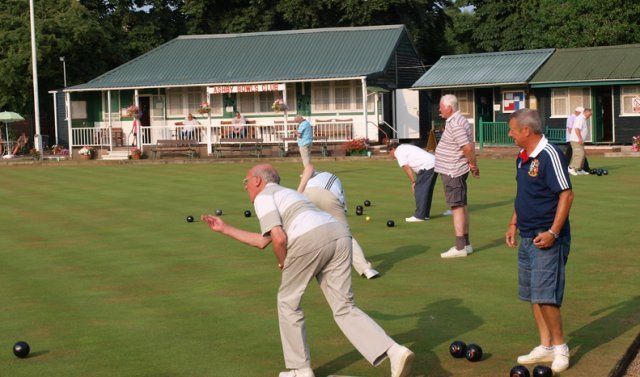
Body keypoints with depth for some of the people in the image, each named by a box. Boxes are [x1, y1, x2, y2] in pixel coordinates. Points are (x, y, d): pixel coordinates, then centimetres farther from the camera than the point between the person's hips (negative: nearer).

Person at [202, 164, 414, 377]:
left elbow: (279, 239, -4)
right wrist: (225, 229, 48)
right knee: (344, 309, 7)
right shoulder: (286, 194, 39)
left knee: (288, 302, 14)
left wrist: (283, 265, 15)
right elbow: (262, 241, 43)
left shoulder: (263, 197, 12)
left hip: (309, 240, -8)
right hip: (339, 234, 8)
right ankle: (394, 352, -11)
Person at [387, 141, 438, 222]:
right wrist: (416, 182, 18)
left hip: (427, 166, -10)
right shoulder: (405, 148, 27)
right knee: (427, 191, 16)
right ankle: (425, 215, 22)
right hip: (434, 163, 10)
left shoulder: (398, 152, -1)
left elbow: (407, 168, -9)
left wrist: (413, 182, -4)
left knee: (419, 190, -5)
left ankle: (419, 216, -5)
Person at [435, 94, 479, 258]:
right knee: (462, 206, 14)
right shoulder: (460, 121, 13)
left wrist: (473, 165, -12)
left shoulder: (455, 125, -20)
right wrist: (473, 165, 15)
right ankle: (466, 244, 22)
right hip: (455, 171, 11)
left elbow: (468, 147, -25)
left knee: (457, 207, -8)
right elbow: (470, 146, 16)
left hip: (453, 172, -11)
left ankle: (460, 247, -6)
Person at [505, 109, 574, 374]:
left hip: (547, 239, -9)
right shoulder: (522, 157, 11)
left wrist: (553, 232, -22)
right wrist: (513, 224, 18)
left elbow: (566, 195, -18)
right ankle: (545, 347, 20)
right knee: (532, 295, 11)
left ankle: (559, 347, 6)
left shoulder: (550, 155, -16)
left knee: (545, 295, -10)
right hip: (527, 238, 9)